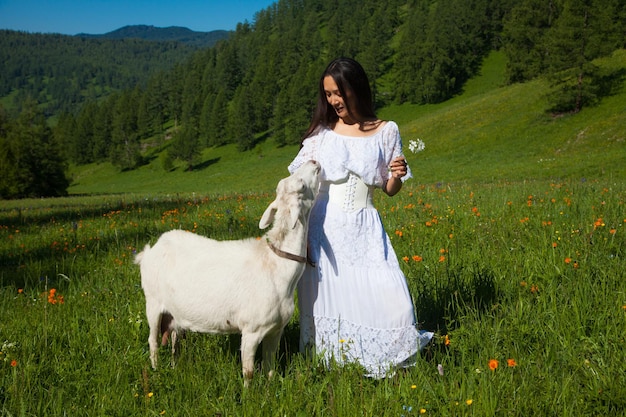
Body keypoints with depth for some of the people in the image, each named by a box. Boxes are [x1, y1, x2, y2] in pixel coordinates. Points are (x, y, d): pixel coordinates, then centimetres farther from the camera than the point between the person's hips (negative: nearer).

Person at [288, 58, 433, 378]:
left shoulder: (385, 131, 5)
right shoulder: (322, 131, 5)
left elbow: (390, 190, 11)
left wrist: (397, 175, -12)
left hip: (365, 231, 0)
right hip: (324, 229, 0)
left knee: (391, 303, -12)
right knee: (328, 303, 0)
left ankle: (384, 367, 10)